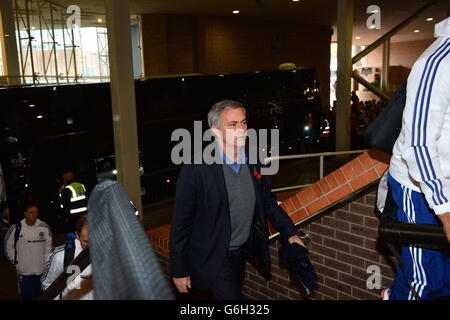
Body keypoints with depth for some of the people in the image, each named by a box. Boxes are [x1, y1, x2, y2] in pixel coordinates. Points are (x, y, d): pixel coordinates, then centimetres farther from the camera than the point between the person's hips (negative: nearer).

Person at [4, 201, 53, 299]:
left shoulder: (45, 227, -7)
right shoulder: (16, 228, -9)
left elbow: (49, 245, 4)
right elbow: (8, 245, 5)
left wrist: (46, 261, 2)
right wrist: (14, 261, 2)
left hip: (41, 270, 1)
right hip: (23, 270, -1)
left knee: (41, 295, 15)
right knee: (26, 295, 11)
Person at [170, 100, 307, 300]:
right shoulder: (195, 169, -21)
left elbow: (268, 201, 10)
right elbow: (181, 222, -16)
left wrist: (290, 234, 2)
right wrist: (179, 271, -11)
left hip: (243, 252, 6)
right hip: (213, 259, -6)